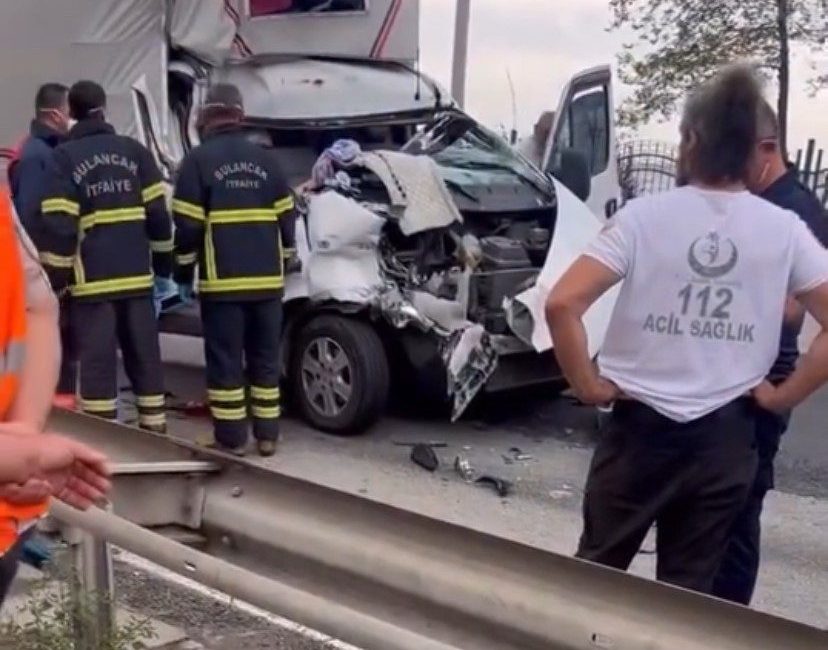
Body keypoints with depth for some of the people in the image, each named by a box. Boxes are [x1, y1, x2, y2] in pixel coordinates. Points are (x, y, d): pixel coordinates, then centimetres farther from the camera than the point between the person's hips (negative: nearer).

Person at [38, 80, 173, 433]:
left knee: (97, 362, 0)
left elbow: (58, 224, -10)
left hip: (92, 278, -4)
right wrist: (163, 262, 15)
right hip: (137, 275, 4)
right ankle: (154, 430, 18)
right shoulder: (134, 150, 8)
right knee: (145, 356, 12)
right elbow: (158, 212, 6)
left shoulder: (65, 157, -3)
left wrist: (56, 276, -4)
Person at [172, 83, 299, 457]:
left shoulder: (199, 160, -3)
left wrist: (184, 270, 5)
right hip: (267, 278, 4)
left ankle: (231, 438, 5)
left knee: (225, 360, 2)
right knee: (265, 358, 11)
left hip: (222, 279, -4)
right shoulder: (264, 159, 10)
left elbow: (188, 225, -7)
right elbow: (285, 220, 12)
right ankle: (267, 435, 15)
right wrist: (285, 263, 23)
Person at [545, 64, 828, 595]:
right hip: (725, 438, 2)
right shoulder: (784, 230, -4)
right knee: (688, 587, 15)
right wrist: (783, 397, 3)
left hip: (640, 427, -1)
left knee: (596, 570, 17)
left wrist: (588, 385, -7)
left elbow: (562, 305, -19)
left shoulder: (644, 216, -10)